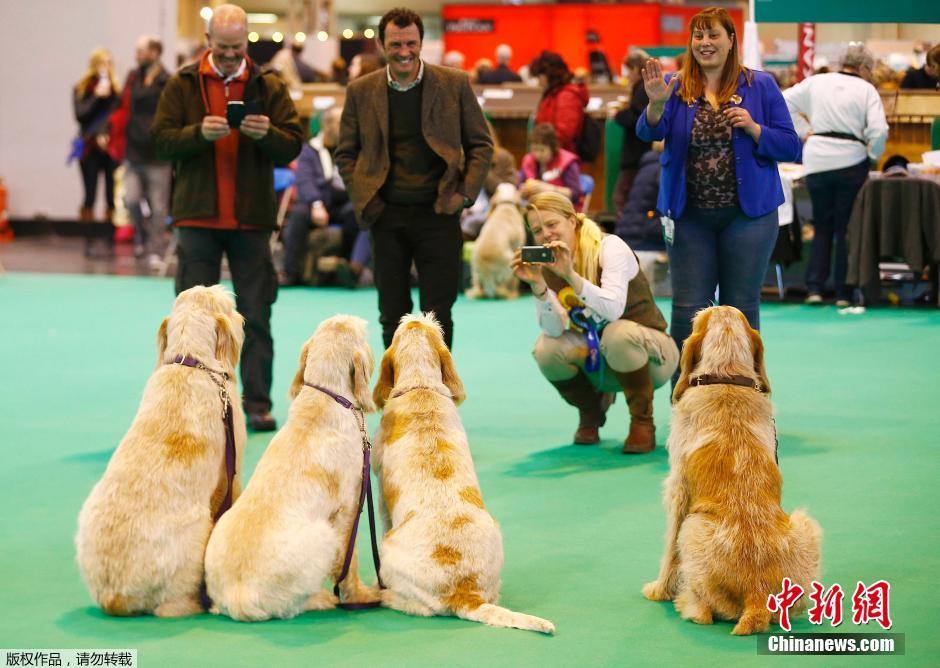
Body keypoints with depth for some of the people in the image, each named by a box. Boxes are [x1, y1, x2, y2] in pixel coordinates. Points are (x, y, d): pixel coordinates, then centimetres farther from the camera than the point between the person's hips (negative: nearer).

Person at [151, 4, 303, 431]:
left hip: (251, 219, 1)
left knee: (256, 316, 2)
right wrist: (199, 132, -20)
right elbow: (161, 141, -3)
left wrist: (267, 134, -19)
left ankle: (257, 403, 7)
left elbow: (292, 147, 1)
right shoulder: (182, 85, 5)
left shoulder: (269, 88, 7)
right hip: (197, 216, 0)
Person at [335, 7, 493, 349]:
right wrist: (363, 199, -1)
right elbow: (346, 154, 11)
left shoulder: (454, 83, 1)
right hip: (387, 218, 2)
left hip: (438, 215, -1)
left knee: (438, 315, 0)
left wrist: (466, 193, -4)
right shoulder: (361, 91, 4)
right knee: (393, 316, 7)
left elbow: (481, 144, 7)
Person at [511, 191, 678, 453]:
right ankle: (591, 412, 6)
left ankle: (642, 421, -15)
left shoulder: (610, 247, -17)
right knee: (547, 349, -24)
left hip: (650, 350, -4)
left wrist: (570, 275, -43)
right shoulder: (546, 266, -3)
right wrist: (537, 284, -30)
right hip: (597, 358, 5)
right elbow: (555, 329, -17)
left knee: (617, 333, -37)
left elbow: (613, 309, -34)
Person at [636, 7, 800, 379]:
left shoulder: (760, 86, 1)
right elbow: (649, 132, -13)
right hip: (690, 217, 1)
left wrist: (754, 129, -17)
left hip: (748, 214, -1)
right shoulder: (676, 87, 3)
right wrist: (656, 103, -34)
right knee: (688, 310, 3)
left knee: (741, 307, 6)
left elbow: (791, 148, 1)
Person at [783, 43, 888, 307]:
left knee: (822, 227, 15)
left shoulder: (815, 82, 7)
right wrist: (873, 156, 5)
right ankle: (843, 293, 7)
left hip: (817, 161, 3)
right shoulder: (866, 90, -1)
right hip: (850, 161, -3)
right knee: (846, 229, 7)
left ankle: (814, 288, 6)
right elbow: (879, 130, -11)